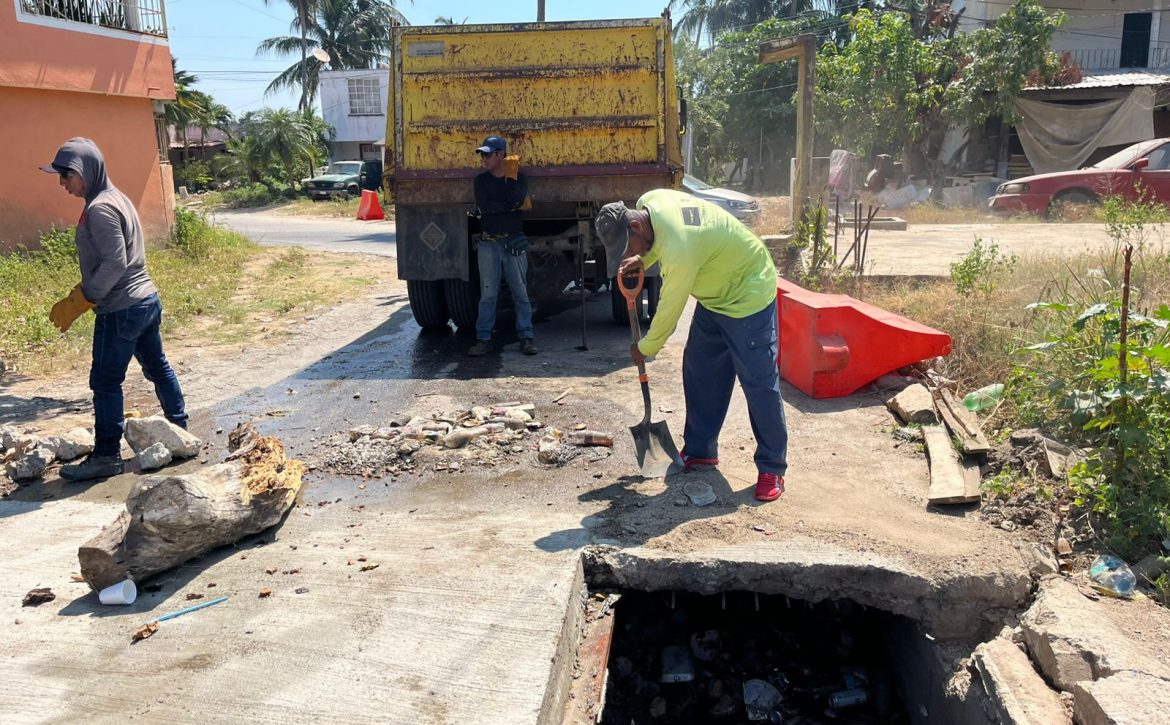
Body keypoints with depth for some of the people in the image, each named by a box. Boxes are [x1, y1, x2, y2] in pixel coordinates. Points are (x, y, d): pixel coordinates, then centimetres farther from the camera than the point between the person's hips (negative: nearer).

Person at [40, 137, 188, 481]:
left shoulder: (99, 209, -17)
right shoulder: (115, 197, 13)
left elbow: (114, 263, -23)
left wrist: (78, 303, -17)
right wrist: (79, 297, 14)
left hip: (122, 310, -10)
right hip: (147, 301, 10)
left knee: (105, 382, -1)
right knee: (157, 367, 18)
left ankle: (106, 456, 6)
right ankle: (180, 429, 29)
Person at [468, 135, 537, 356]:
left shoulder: (519, 178, 3)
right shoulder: (481, 180, 7)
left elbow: (516, 201, -16)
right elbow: (483, 206, -9)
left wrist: (511, 177, -10)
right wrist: (509, 206, -6)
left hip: (514, 242, -1)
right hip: (488, 243, 1)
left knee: (521, 292, 1)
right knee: (487, 294, 1)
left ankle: (526, 337, 5)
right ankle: (483, 339, 4)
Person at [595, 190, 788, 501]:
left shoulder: (680, 250, -36)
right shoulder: (648, 202, -10)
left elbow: (669, 310, -22)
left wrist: (645, 348, -5)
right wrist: (642, 260, -5)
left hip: (747, 295, -10)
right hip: (715, 294, 10)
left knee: (759, 382, -8)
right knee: (698, 371, 10)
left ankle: (772, 468, 1)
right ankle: (701, 450, 21)